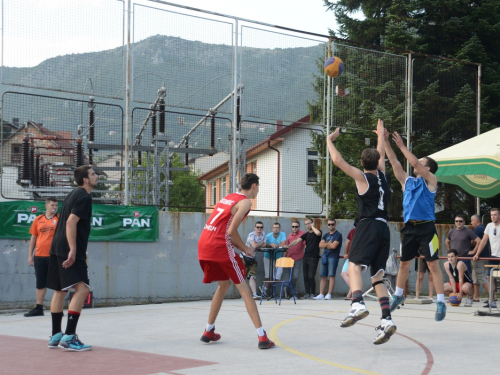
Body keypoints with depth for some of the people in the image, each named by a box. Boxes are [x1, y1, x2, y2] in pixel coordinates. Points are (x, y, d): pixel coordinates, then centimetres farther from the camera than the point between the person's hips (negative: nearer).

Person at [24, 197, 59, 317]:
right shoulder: (38, 220, 9)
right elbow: (33, 238, 13)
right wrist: (30, 255, 9)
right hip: (39, 256, 3)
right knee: (40, 283, 7)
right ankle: (39, 308, 13)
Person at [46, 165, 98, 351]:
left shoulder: (73, 195, 19)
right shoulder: (84, 197, -10)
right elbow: (71, 222, -20)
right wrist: (73, 250, -24)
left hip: (58, 249, 10)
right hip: (69, 250, -10)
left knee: (60, 290, 13)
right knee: (81, 289, -13)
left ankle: (56, 336, 18)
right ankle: (69, 337, -19)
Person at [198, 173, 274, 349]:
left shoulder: (228, 198, 22)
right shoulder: (245, 202, -4)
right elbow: (231, 231, -12)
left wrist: (238, 246, 18)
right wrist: (245, 249, 1)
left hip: (204, 243, 8)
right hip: (219, 247, -8)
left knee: (224, 284, 25)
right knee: (243, 289, -4)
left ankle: (208, 331, 29)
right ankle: (262, 337, -9)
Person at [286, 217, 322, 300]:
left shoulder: (317, 231, 2)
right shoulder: (306, 234, 16)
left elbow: (318, 233, -24)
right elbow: (297, 241, 5)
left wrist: (312, 226, -7)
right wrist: (288, 245, -11)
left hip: (313, 258, -6)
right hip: (306, 257, 6)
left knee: (311, 276, -10)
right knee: (306, 276, 4)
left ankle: (312, 294, 0)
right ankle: (307, 293, 11)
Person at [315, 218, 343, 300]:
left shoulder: (338, 235, 0)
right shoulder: (326, 235, 21)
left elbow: (333, 246, -12)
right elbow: (320, 245, 9)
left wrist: (326, 244, 4)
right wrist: (329, 243, -5)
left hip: (333, 256, -6)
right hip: (325, 256, 6)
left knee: (331, 275, -10)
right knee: (323, 276, 3)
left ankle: (329, 295, -12)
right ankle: (321, 294, 3)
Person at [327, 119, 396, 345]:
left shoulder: (362, 177, 0)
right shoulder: (382, 174, 15)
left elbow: (338, 161, -4)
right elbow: (381, 155, 35)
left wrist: (330, 140, 10)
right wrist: (381, 135, 51)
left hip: (369, 225, -6)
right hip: (384, 227, 6)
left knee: (354, 265, -14)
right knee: (377, 275, 6)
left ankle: (357, 304, -40)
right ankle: (386, 320, -5)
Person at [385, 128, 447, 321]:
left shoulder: (431, 180, 1)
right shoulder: (407, 181, 16)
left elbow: (415, 163, -11)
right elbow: (394, 162, 11)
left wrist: (401, 145, -7)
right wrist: (386, 141, 5)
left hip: (426, 227, -6)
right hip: (409, 227, 6)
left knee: (433, 264, -6)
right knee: (404, 263, 14)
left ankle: (441, 302, -4)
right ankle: (398, 295, 30)